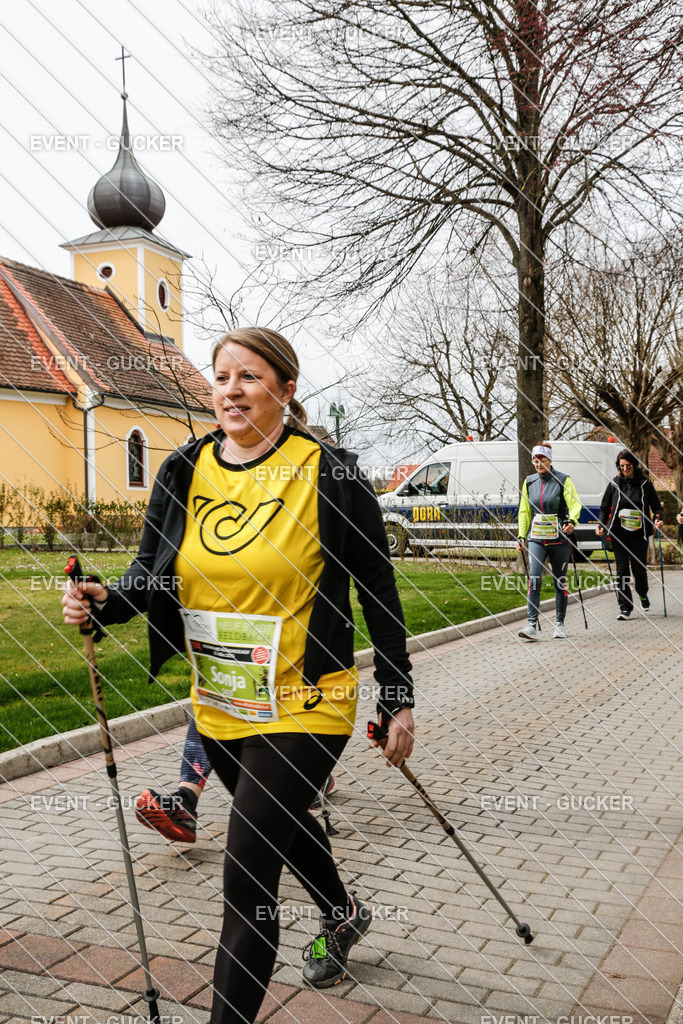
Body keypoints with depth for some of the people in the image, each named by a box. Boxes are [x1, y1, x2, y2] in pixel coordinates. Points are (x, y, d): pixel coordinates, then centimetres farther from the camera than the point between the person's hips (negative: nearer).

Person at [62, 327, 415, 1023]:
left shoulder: (329, 473, -13)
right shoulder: (184, 470, -1)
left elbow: (377, 589, -7)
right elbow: (151, 574, 6)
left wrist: (397, 699, -5)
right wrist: (105, 603, -16)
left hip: (303, 707, -6)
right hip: (217, 706, 6)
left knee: (245, 876, -7)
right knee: (278, 823, 28)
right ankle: (342, 915, 59)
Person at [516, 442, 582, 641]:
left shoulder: (563, 480, -1)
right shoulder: (529, 482, 10)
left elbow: (574, 503, -11)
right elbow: (524, 511, 16)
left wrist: (572, 521, -31)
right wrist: (521, 536, 10)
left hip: (559, 538, -2)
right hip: (536, 538, 2)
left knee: (560, 582, 7)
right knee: (534, 580, -13)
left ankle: (559, 624, 20)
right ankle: (532, 625, -15)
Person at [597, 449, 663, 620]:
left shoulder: (645, 482, 0)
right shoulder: (614, 483, 3)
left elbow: (655, 504, 5)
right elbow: (605, 507, 8)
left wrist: (658, 519, -13)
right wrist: (601, 526, -4)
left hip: (639, 532, -1)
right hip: (619, 533, 1)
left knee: (639, 567, 3)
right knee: (622, 568, -2)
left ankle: (643, 594, 35)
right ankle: (625, 608, 4)